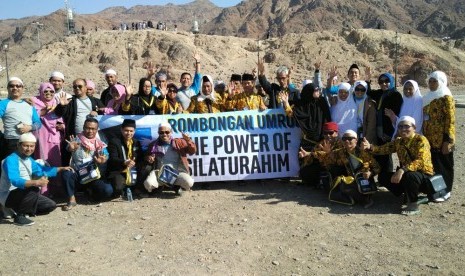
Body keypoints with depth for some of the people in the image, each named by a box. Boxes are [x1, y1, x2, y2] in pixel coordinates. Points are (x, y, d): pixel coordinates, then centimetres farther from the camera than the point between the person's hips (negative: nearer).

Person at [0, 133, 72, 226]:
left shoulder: (29, 159, 5)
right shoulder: (11, 160, -22)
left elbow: (42, 170, 23)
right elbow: (15, 181, -38)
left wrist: (61, 168, 20)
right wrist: (36, 182, -50)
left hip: (24, 194, 8)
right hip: (9, 196, -8)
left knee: (51, 205, 4)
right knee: (33, 189, -34)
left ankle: (19, 210, 13)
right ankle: (20, 216, -16)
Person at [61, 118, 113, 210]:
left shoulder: (100, 144, 5)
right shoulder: (77, 139, -1)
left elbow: (105, 156, -7)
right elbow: (69, 148, -23)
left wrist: (102, 160, -32)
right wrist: (71, 148, -48)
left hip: (93, 176, 1)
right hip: (77, 174, -1)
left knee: (108, 190, -23)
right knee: (66, 173, -34)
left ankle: (91, 192, 12)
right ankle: (72, 199, -13)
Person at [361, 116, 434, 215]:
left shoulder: (421, 140, -16)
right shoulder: (398, 141, 4)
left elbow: (420, 161, -30)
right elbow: (383, 149, -3)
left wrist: (402, 170, -44)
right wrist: (370, 147, -25)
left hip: (424, 176, -7)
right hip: (406, 174, 7)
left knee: (409, 175, -38)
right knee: (383, 177, -5)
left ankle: (413, 205, -15)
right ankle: (409, 195, 8)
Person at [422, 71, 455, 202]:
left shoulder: (446, 98, -10)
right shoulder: (429, 97, 14)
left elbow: (450, 120, -14)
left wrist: (447, 140, -19)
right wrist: (424, 136, 17)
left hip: (442, 140, -7)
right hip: (430, 139, 7)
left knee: (443, 165, 3)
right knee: (433, 165, 12)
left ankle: (445, 191, 14)